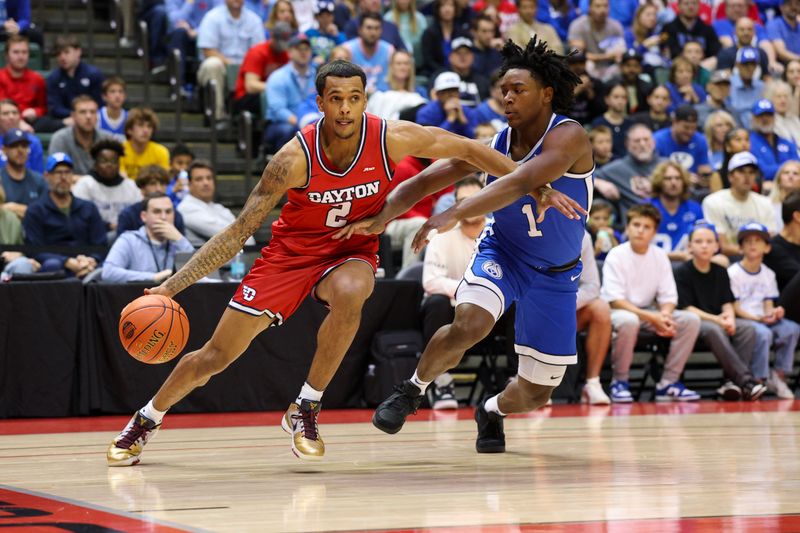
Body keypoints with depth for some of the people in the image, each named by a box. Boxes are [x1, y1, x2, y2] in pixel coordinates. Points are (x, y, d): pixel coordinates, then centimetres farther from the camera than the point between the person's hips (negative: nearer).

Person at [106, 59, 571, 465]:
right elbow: (239, 231, -20)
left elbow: (470, 150, -10)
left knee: (350, 294, -38)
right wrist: (172, 286, -26)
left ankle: (306, 409, -18)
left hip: (351, 252, 1)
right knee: (215, 356, -1)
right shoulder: (296, 157, -25)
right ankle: (147, 421, 28)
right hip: (292, 251, 0)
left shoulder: (391, 139, -22)